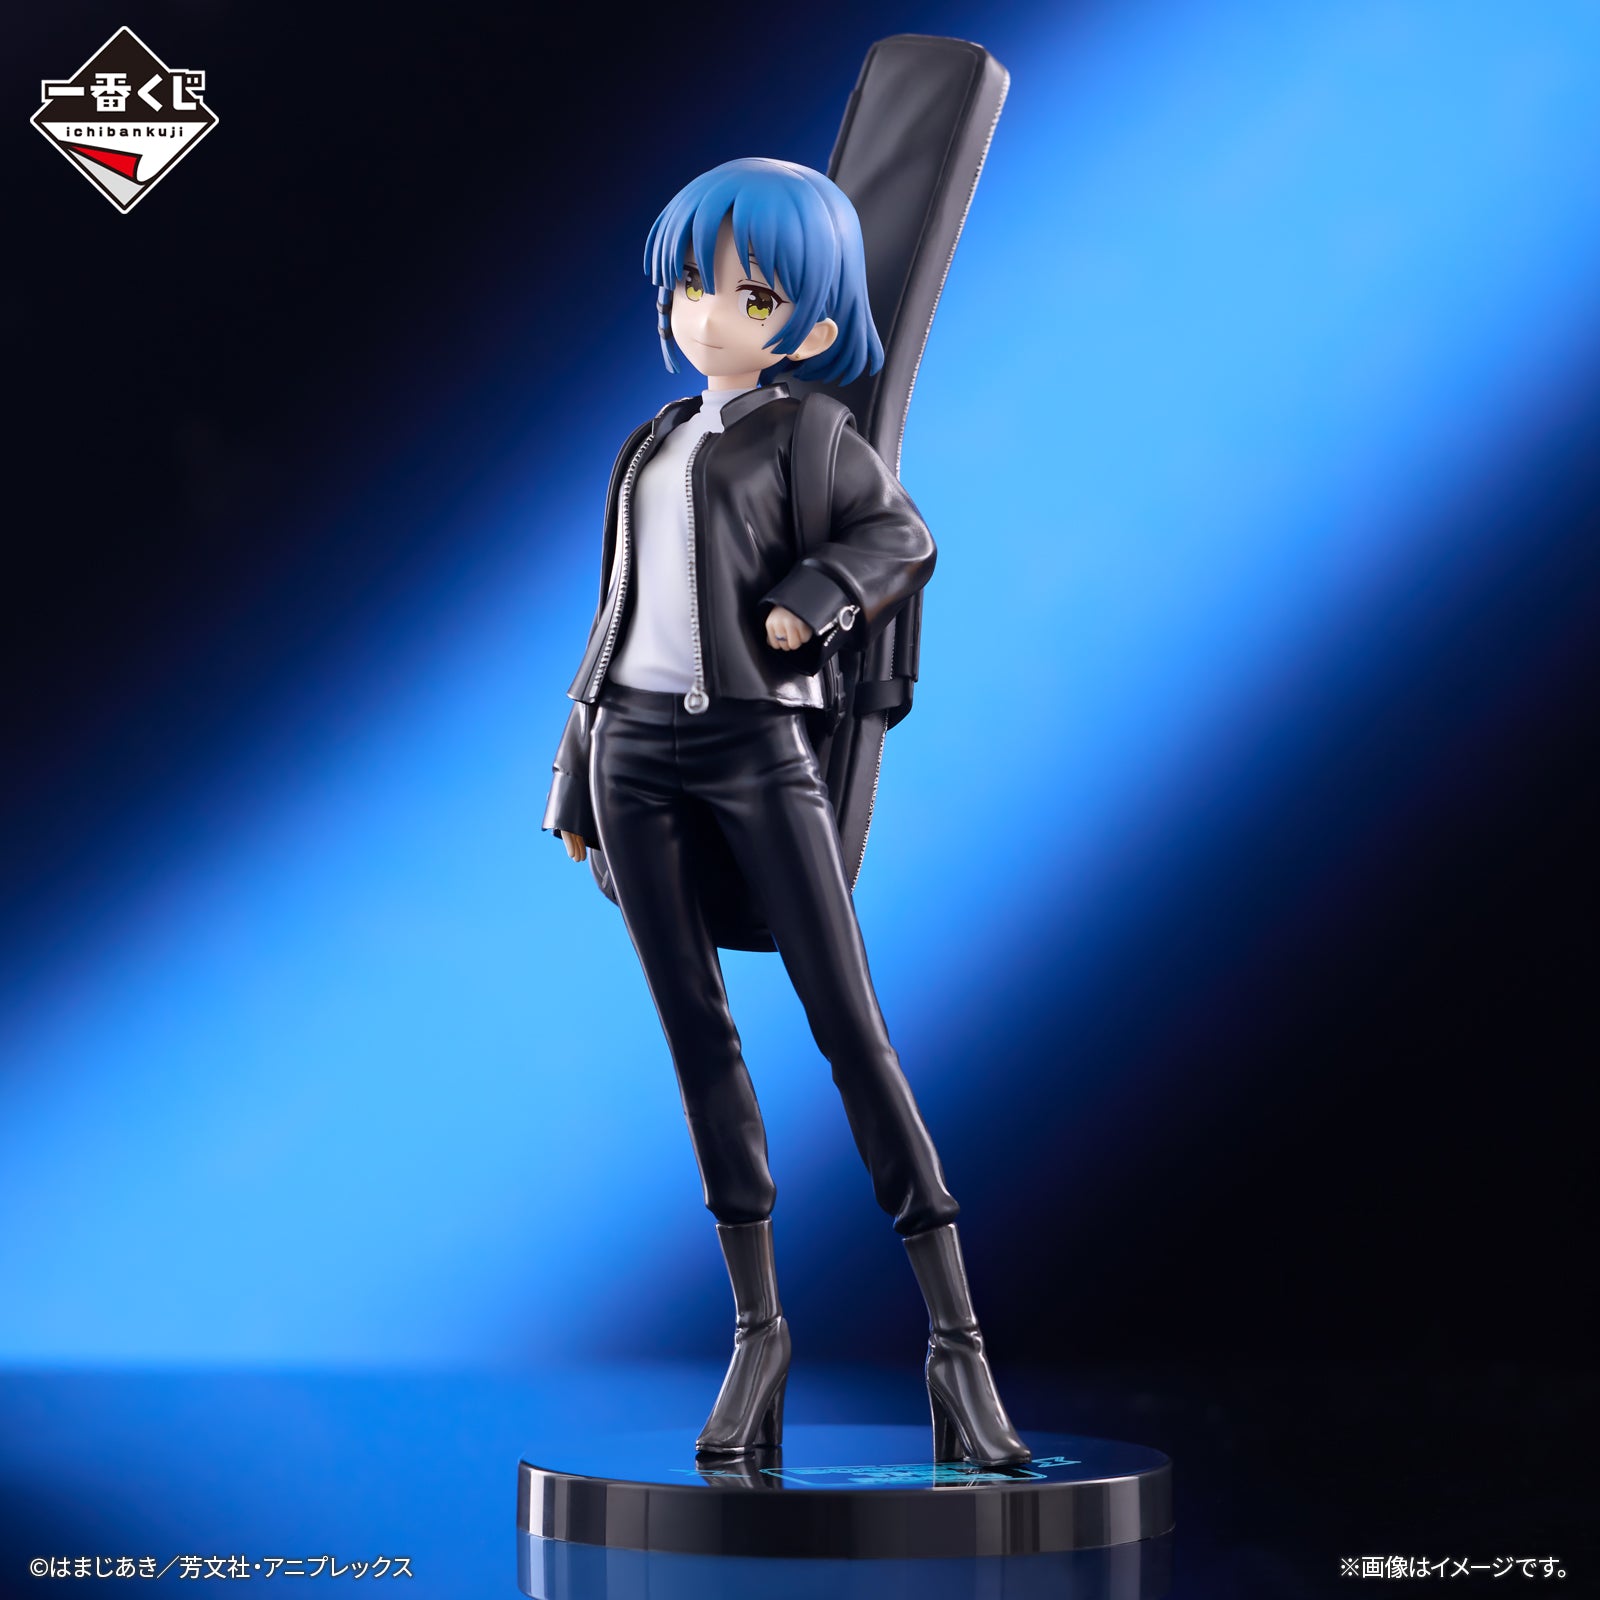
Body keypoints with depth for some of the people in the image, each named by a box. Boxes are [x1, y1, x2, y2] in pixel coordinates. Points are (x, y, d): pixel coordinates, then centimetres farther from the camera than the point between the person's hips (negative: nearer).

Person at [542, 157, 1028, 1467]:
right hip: (636, 745, 5)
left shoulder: (803, 429, 5)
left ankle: (956, 1335, -9)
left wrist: (813, 601, -19)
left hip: (756, 742, -5)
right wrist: (581, 770, 19)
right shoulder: (659, 440, 20)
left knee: (850, 1025, -10)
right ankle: (759, 1329, 8)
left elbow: (903, 540, -3)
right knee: (696, 1031, 2)